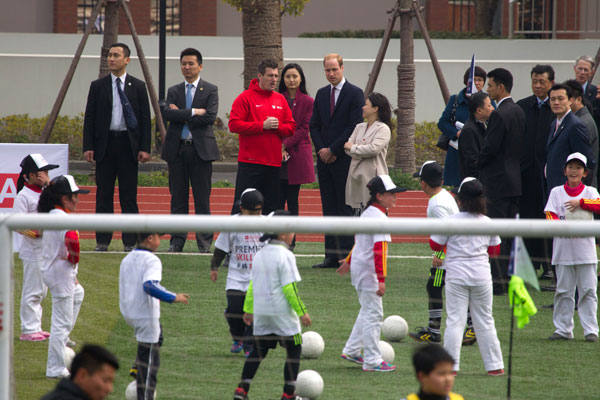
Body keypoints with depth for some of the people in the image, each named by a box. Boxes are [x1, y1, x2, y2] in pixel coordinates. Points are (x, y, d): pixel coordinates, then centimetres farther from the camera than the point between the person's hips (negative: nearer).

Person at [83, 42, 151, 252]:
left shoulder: (138, 86, 6)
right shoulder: (98, 86, 7)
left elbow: (145, 118, 4)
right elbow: (89, 118, 6)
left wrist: (145, 148, -4)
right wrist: (88, 147, -3)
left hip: (128, 145, -1)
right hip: (105, 144, 1)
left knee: (129, 196, 0)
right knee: (104, 195, 3)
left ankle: (130, 242, 4)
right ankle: (102, 241, 8)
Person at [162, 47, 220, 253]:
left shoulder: (210, 90, 4)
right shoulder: (174, 91, 12)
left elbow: (210, 117, -10)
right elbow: (169, 114, -6)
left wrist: (182, 116, -7)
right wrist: (194, 112, -13)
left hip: (201, 149, -3)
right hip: (177, 149, 3)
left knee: (202, 198, -1)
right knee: (178, 197, 4)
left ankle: (204, 241, 2)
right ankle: (177, 240, 8)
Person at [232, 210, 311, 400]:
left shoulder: (259, 255, 8)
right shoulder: (285, 256, -14)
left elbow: (252, 285, 13)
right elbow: (289, 287, -17)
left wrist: (248, 310, 20)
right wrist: (302, 311, -13)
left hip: (261, 312, 7)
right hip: (282, 312, -7)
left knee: (259, 350, 14)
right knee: (294, 349, 5)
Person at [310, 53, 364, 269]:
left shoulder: (355, 94, -4)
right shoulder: (321, 94, 15)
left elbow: (355, 127, -10)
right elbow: (314, 125, 15)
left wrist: (333, 150, -10)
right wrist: (321, 149, -1)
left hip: (344, 160, -6)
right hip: (324, 159, 6)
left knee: (346, 208, -7)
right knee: (329, 208, 6)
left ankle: (347, 255, -6)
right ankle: (332, 256, 7)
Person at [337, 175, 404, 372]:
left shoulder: (367, 213, 10)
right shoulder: (379, 218, -20)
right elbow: (379, 249, -26)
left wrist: (349, 261, 36)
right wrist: (381, 279, -30)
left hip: (357, 267, 10)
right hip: (368, 270, -10)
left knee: (367, 310, 23)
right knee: (373, 315, -4)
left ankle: (351, 351, 30)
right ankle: (373, 361, -1)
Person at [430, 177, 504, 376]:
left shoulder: (451, 221, -10)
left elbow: (435, 245, -2)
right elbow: (495, 251, 11)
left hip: (456, 276, -3)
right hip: (481, 276, 3)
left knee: (455, 321, 0)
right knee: (485, 321, 11)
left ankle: (451, 365, -5)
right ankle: (494, 365, 12)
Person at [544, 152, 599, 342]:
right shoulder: (556, 192, 8)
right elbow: (550, 216, -3)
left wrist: (580, 202, -19)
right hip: (563, 249, 1)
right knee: (563, 291, 3)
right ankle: (563, 329, 9)